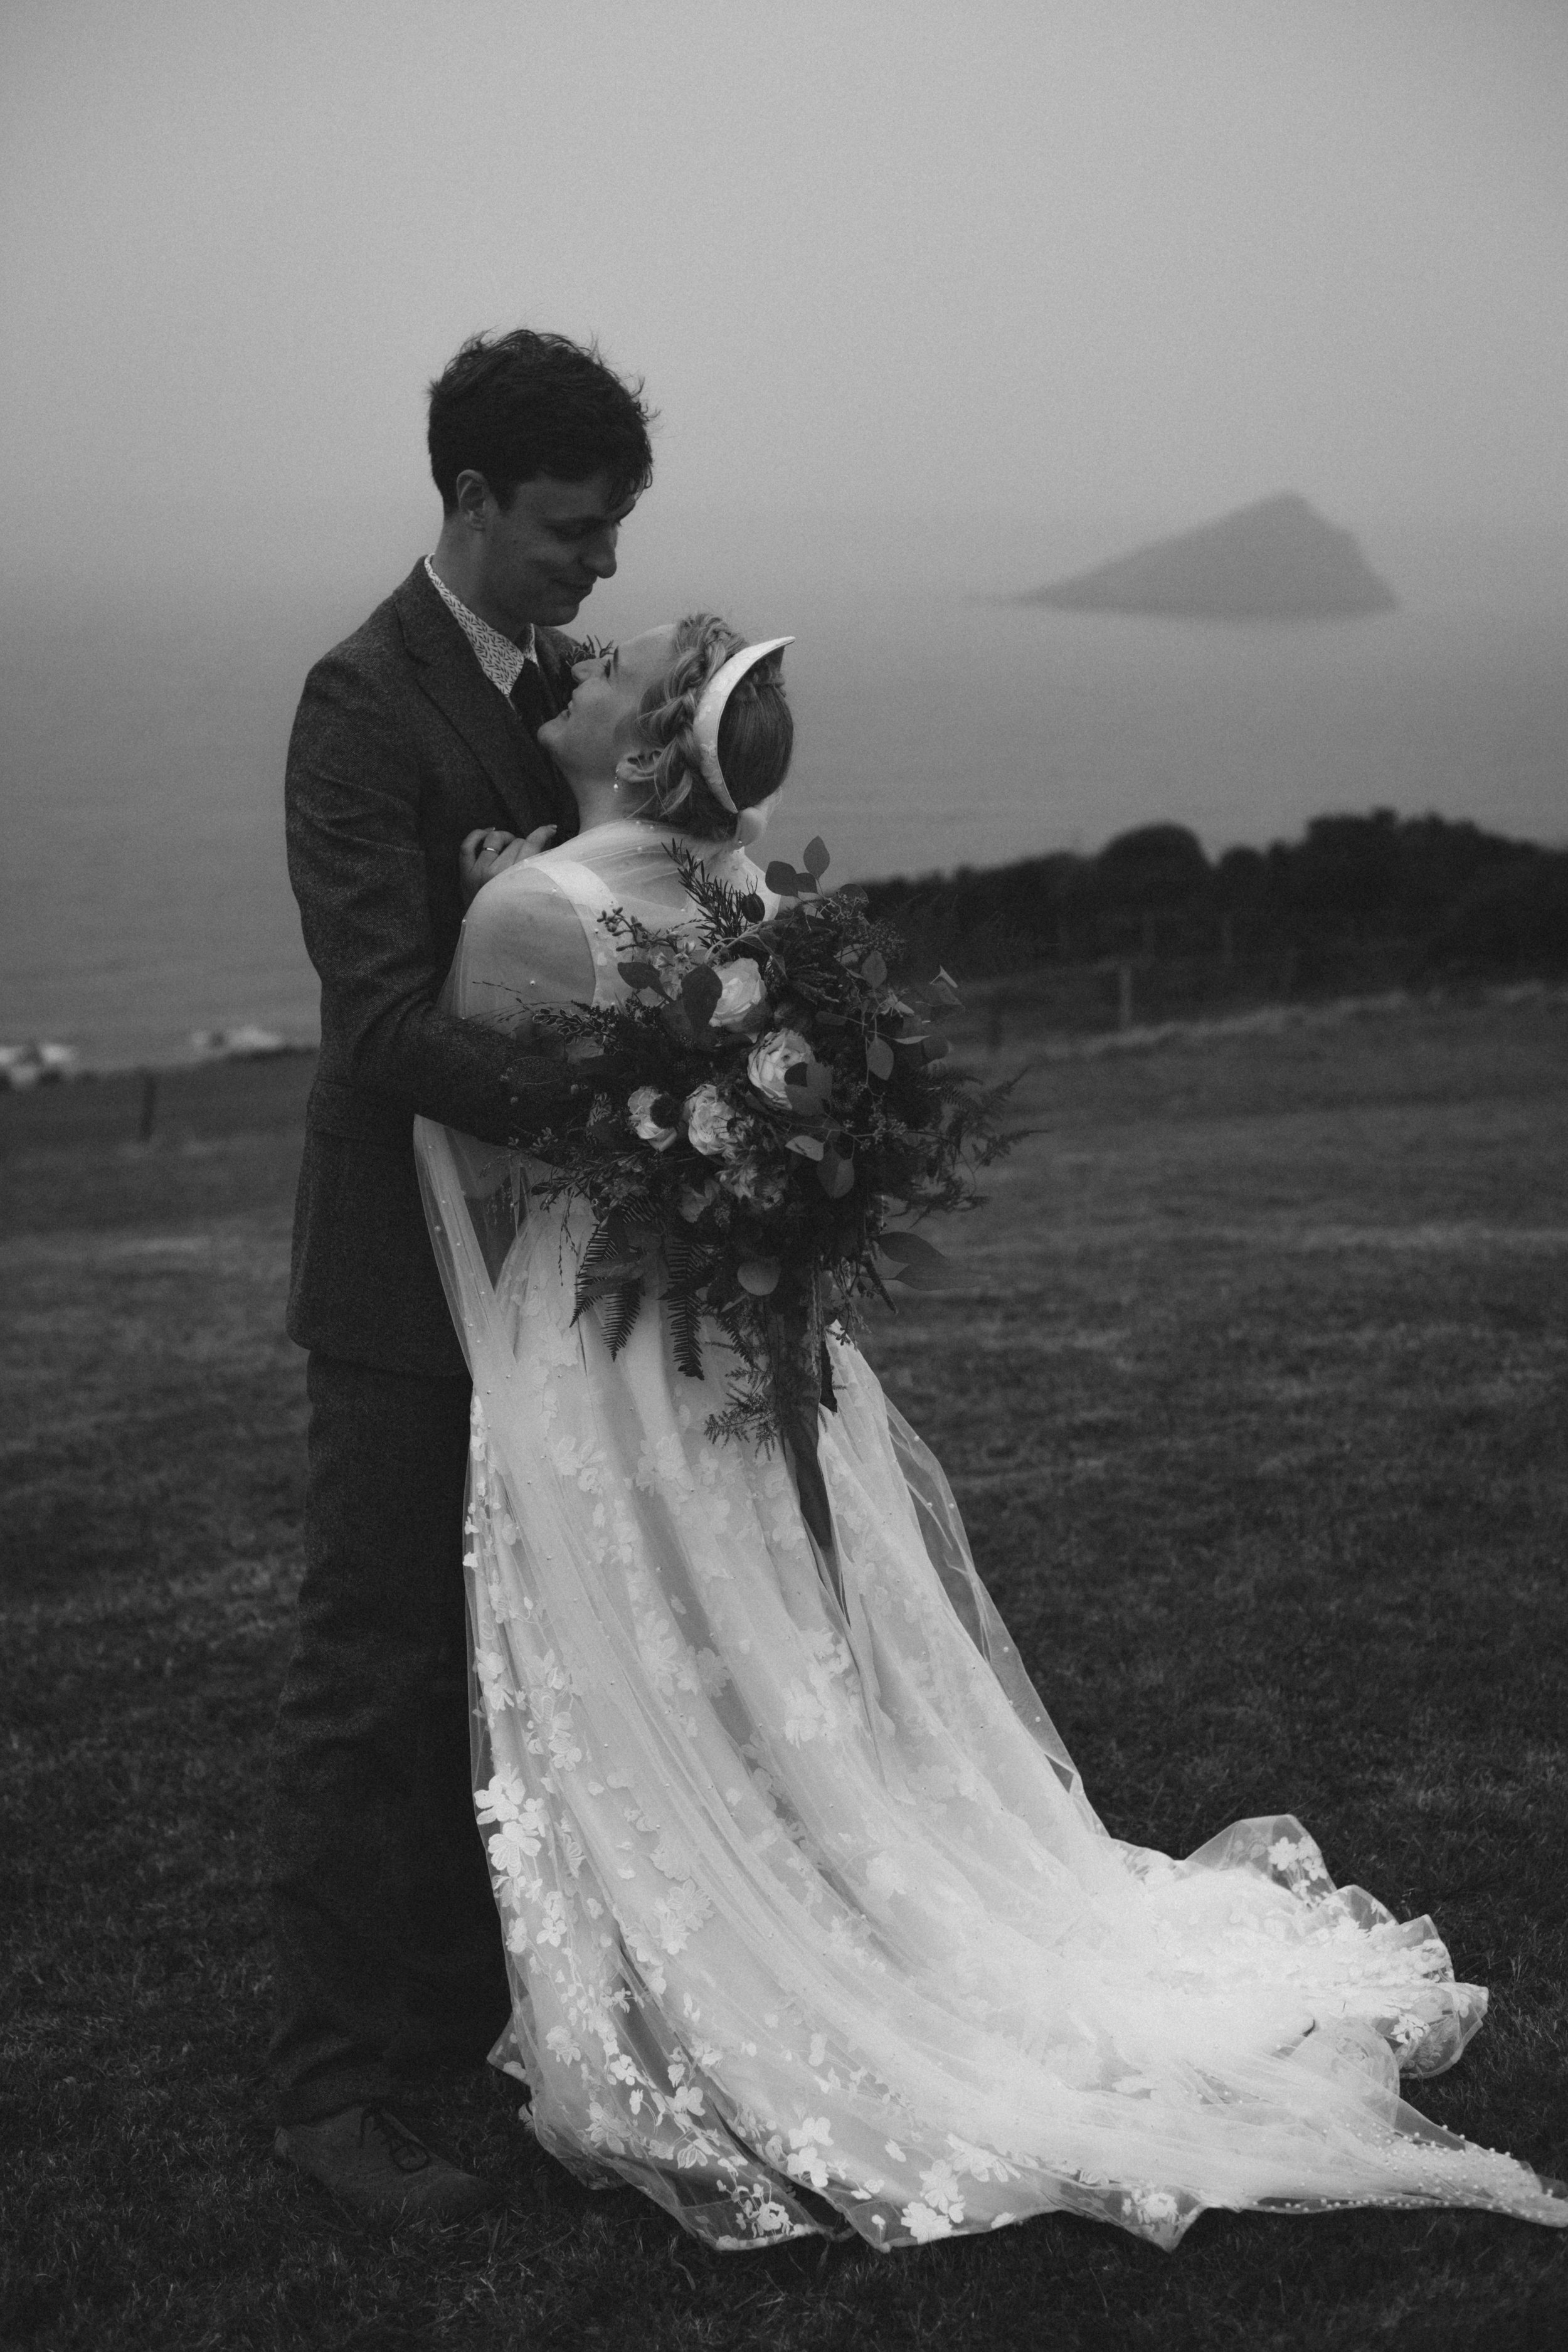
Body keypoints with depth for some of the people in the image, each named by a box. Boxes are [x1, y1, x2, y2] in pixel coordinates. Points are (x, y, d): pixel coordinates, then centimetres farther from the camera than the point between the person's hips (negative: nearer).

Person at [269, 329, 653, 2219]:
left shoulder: (569, 683, 10)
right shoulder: (365, 699, -15)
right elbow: (387, 1018, -25)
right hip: (412, 1264, -8)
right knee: (375, 1673, 0)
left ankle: (461, 2007, 30)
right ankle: (336, 2082, 11)